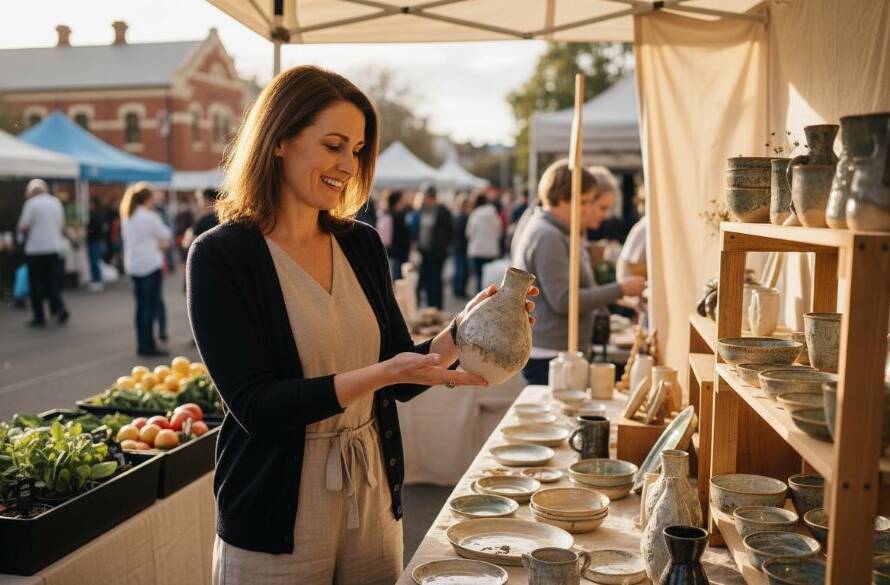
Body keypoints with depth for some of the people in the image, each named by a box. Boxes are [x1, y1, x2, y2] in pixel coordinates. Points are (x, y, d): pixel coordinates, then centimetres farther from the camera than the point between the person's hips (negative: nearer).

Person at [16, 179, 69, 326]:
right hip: (54, 248, 5)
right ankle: (60, 308, -2)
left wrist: (20, 231, 9)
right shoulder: (56, 202, 6)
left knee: (36, 284, 5)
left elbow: (24, 227, -12)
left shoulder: (31, 203, -10)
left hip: (36, 249, -5)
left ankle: (39, 317, 8)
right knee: (52, 282, 14)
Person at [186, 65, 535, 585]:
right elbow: (255, 406, -19)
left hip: (374, 502, 5)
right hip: (278, 522, -5)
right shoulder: (221, 256, -12)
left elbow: (400, 383, 6)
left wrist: (462, 330, -10)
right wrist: (380, 373, -28)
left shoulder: (362, 244, 3)